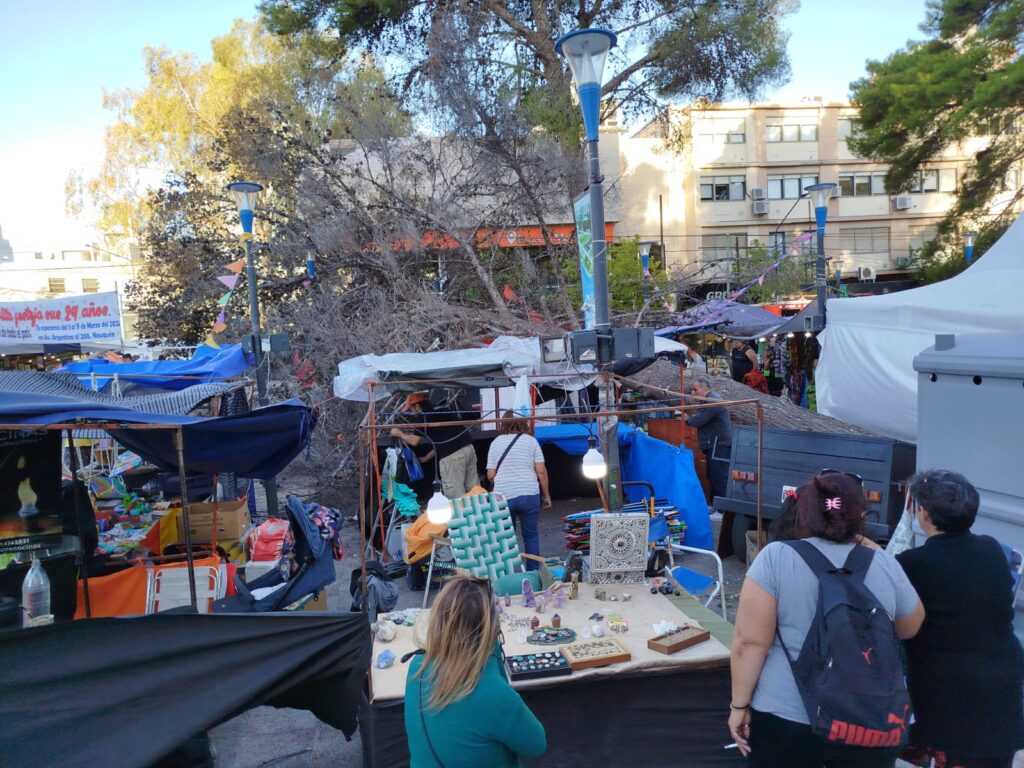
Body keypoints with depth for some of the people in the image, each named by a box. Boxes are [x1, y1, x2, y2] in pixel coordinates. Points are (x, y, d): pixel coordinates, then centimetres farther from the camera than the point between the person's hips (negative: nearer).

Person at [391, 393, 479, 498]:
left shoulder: (424, 416, 3)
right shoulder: (442, 410, 27)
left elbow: (414, 441, 4)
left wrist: (399, 433, 22)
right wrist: (427, 458, 40)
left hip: (452, 455, -8)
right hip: (469, 447, 8)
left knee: (455, 496, -3)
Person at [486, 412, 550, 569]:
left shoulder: (496, 443, 6)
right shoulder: (530, 440, 2)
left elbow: (490, 475, 4)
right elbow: (541, 471, -2)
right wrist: (546, 495, 8)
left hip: (503, 497, 1)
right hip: (529, 495, -1)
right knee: (531, 534, 12)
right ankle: (533, 571, 18)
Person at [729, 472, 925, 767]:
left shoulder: (775, 558, -13)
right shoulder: (886, 564, -4)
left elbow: (750, 642, -14)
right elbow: (910, 628, 13)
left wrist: (740, 704, -2)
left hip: (784, 718, -2)